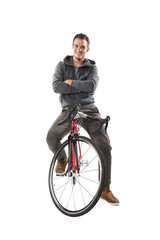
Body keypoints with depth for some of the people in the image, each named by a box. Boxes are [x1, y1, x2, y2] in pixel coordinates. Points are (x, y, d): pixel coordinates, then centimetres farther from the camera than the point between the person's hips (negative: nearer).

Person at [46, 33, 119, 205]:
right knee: (51, 137, -21)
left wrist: (71, 82, -11)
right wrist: (80, 88, -13)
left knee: (105, 147, -14)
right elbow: (56, 86, -12)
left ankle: (105, 189, -3)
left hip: (89, 111, 0)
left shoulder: (92, 68, 6)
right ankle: (62, 160, 16)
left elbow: (92, 86, -15)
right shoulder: (62, 65, 5)